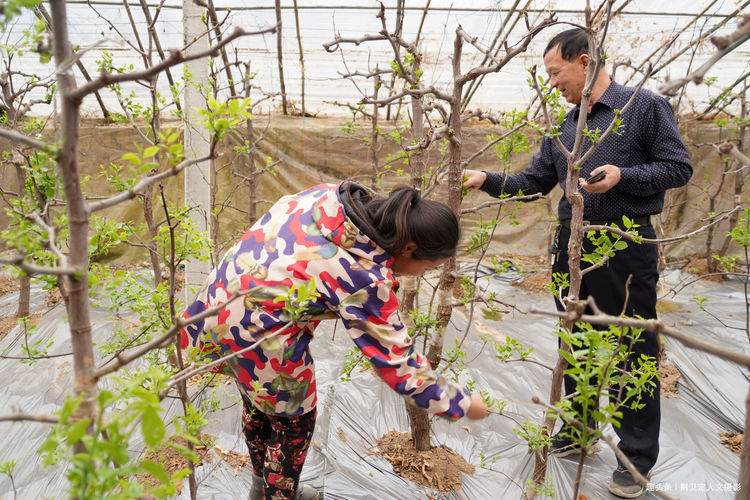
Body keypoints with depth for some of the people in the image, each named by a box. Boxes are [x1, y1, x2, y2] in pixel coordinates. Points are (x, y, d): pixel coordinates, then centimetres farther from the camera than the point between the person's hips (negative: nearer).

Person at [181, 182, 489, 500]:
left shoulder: (330, 195, -4)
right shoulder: (368, 281, -23)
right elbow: (399, 368, -15)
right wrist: (463, 404, -3)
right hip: (259, 341, -9)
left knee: (259, 401, 30)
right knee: (294, 420, 18)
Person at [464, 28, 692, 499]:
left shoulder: (645, 106, -4)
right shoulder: (563, 128, 13)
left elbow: (679, 167, -6)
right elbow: (533, 181, 13)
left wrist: (623, 176, -20)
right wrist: (487, 180, -1)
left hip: (626, 243, -6)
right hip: (571, 244, 7)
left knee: (633, 351, 0)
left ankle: (637, 459, 13)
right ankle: (577, 429, 34)